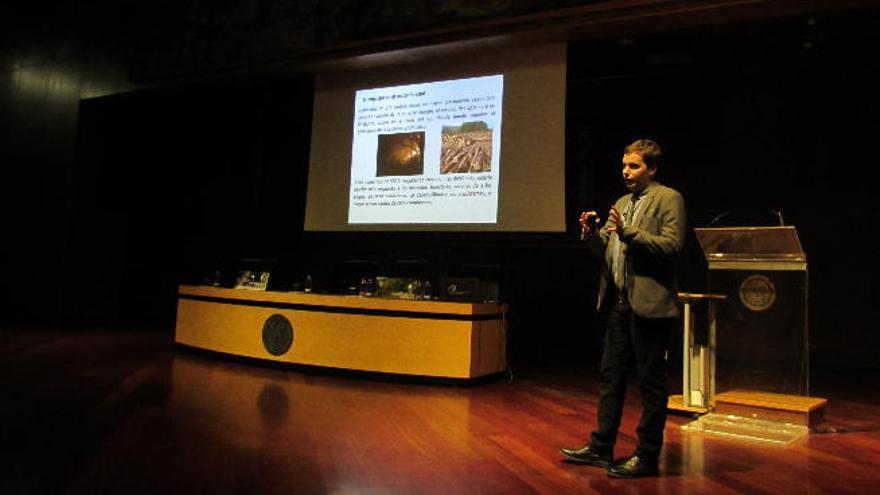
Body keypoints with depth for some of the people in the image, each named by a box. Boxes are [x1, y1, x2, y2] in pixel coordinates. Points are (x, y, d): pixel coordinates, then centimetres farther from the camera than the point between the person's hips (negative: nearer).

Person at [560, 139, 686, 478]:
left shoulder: (668, 199, -5)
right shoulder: (622, 203, 17)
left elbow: (672, 245, -17)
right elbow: (608, 244, 15)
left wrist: (627, 231, -23)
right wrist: (592, 232, -5)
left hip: (649, 304, -8)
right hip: (619, 302, 8)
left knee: (651, 381, 3)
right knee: (611, 376, 13)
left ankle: (647, 456, 14)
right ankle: (600, 448, 24)